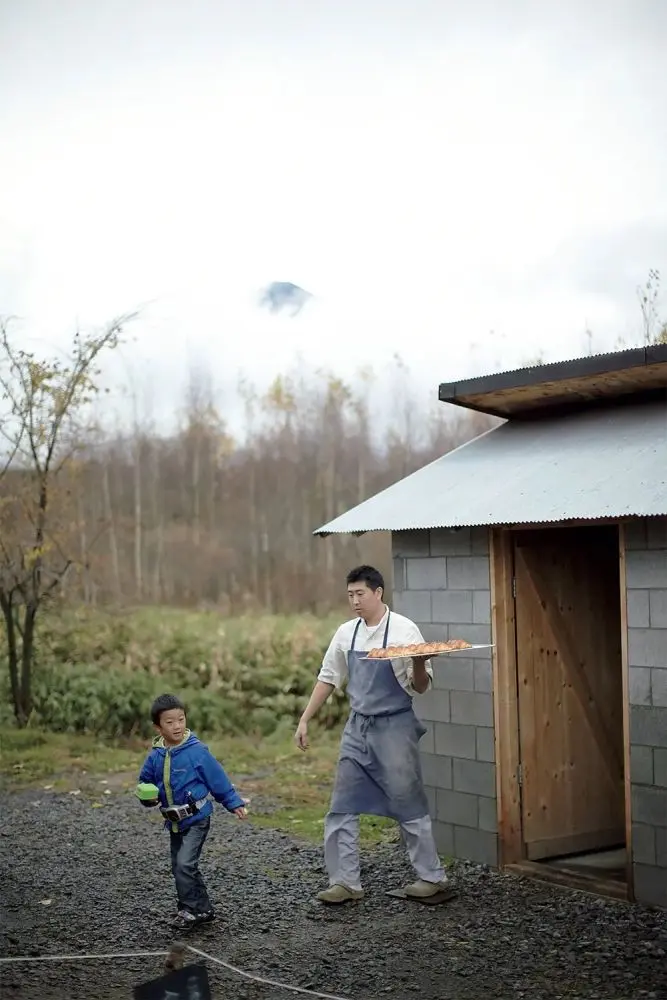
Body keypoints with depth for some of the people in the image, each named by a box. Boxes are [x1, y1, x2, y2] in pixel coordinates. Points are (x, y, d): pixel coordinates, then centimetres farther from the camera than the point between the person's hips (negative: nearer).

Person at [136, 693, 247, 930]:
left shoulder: (197, 751, -14)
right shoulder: (155, 757, -1)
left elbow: (218, 779, -6)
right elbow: (145, 783, 12)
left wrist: (234, 803, -3)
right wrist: (147, 796, -10)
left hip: (197, 819, -6)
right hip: (174, 822, 6)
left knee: (184, 865, -16)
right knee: (179, 868, 13)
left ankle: (190, 910, -2)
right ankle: (203, 909, 25)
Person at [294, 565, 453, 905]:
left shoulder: (404, 630, -11)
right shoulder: (346, 633, 4)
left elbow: (420, 687, -9)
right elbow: (328, 679, 13)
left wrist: (418, 663, -30)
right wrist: (304, 720, 10)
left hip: (395, 727, -5)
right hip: (358, 728, 5)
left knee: (409, 805, 3)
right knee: (342, 808, 4)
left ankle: (432, 876, 17)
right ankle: (345, 882, 12)